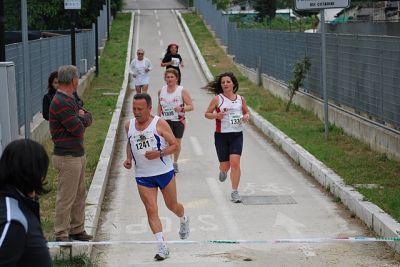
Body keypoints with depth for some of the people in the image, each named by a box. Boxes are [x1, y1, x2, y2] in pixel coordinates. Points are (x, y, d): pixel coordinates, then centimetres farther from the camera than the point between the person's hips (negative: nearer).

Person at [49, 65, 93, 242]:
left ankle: (77, 230, 25)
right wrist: (82, 118, 0)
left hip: (78, 154, 10)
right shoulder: (61, 103, -20)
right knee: (66, 198, -4)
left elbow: (88, 119, 12)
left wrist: (82, 117, -10)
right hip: (67, 158, -10)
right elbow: (78, 129, -21)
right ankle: (61, 235, 3)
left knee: (79, 195, 15)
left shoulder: (69, 100, 14)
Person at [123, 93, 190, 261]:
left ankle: (184, 220, 48)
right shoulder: (129, 126, 4)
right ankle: (162, 247, -4)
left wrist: (159, 153, -24)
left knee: (172, 206, 13)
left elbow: (175, 145, -9)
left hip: (164, 172, -3)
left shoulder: (160, 124, -10)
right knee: (151, 210, -7)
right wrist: (128, 158, 4)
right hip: (142, 176, 3)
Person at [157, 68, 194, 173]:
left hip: (179, 121, -1)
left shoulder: (182, 91, -8)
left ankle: (175, 163, 34)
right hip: (166, 121, 1)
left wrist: (181, 108, -26)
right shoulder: (161, 91, 3)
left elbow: (191, 106, -9)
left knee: (177, 143, 12)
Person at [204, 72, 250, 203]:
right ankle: (223, 171, 44)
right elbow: (207, 114, 2)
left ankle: (235, 192, -3)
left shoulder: (240, 99, 5)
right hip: (221, 135, -1)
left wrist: (246, 116, -4)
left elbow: (247, 111, 19)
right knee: (225, 165, 4)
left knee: (235, 163, -13)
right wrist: (216, 115, -18)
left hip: (237, 135, 1)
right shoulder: (217, 99, -3)